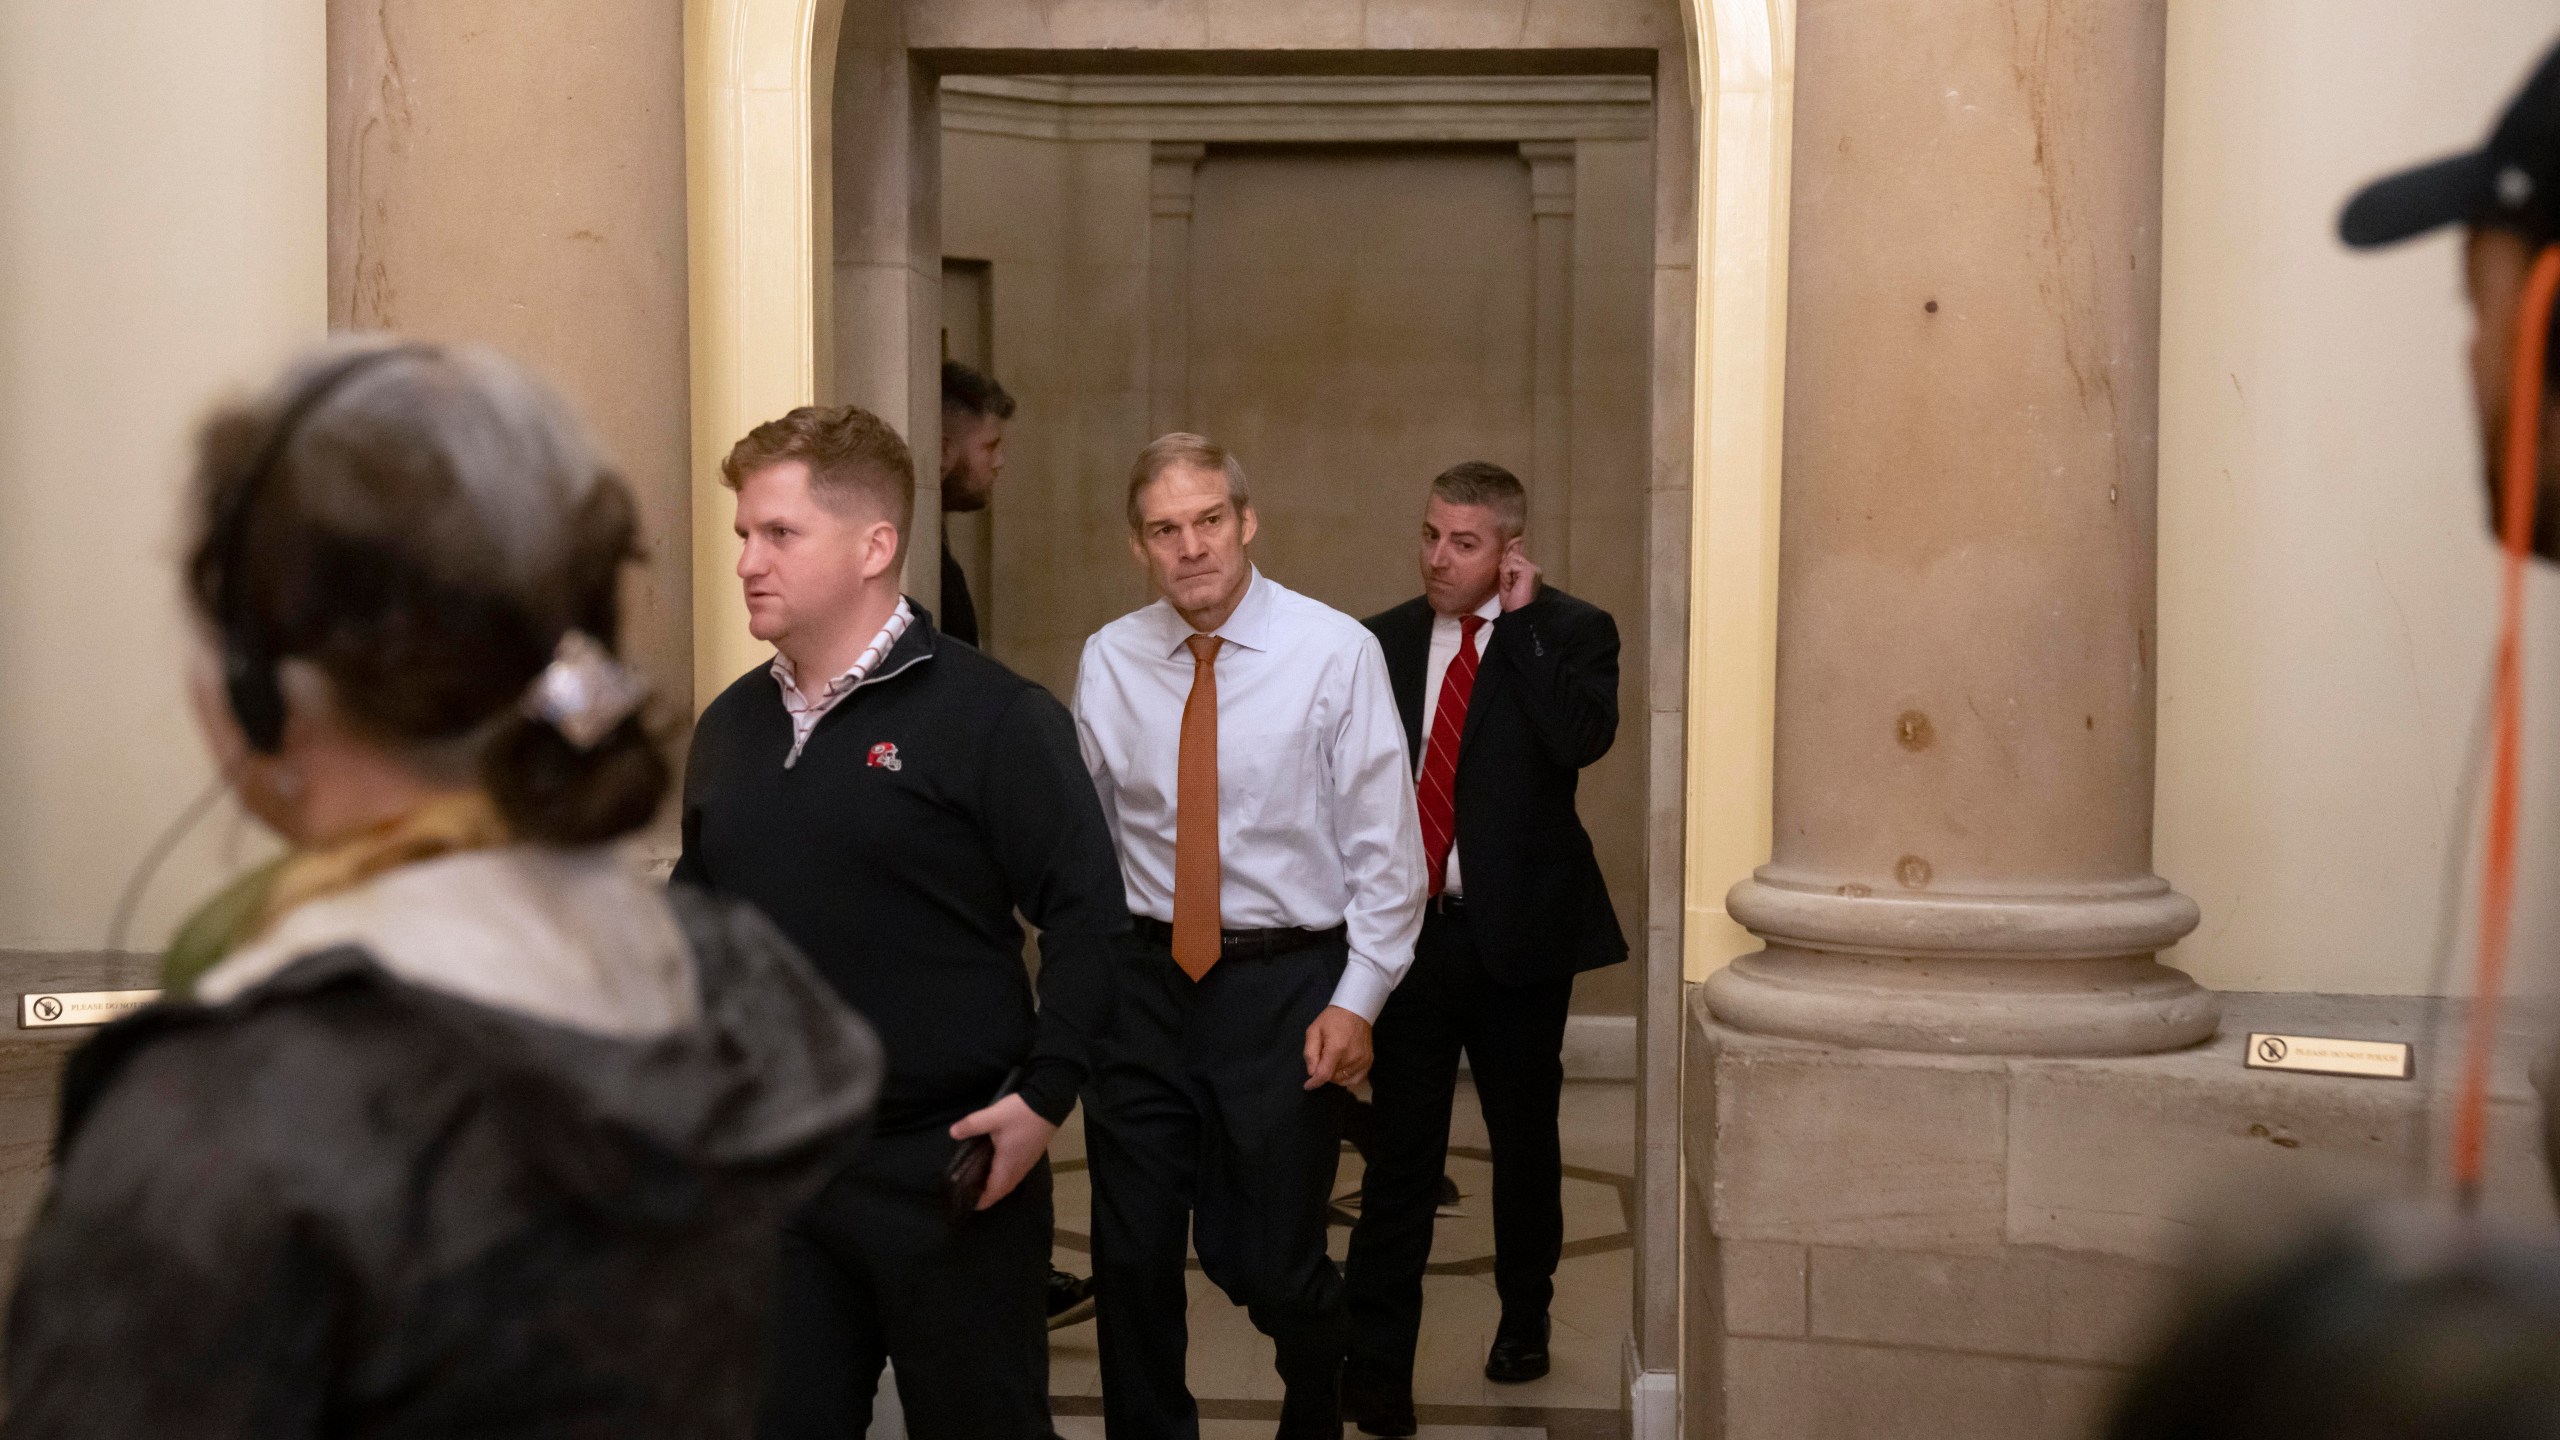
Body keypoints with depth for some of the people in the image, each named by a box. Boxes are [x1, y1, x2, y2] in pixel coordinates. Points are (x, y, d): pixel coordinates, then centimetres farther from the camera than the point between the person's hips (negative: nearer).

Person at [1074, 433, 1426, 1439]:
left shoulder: (1336, 651, -7)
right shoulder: (1107, 661, 3)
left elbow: (1384, 845, -5)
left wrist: (1358, 998, -10)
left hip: (1287, 987, -3)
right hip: (1143, 980, 3)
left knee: (1274, 1264, 4)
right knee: (1132, 1260, 8)